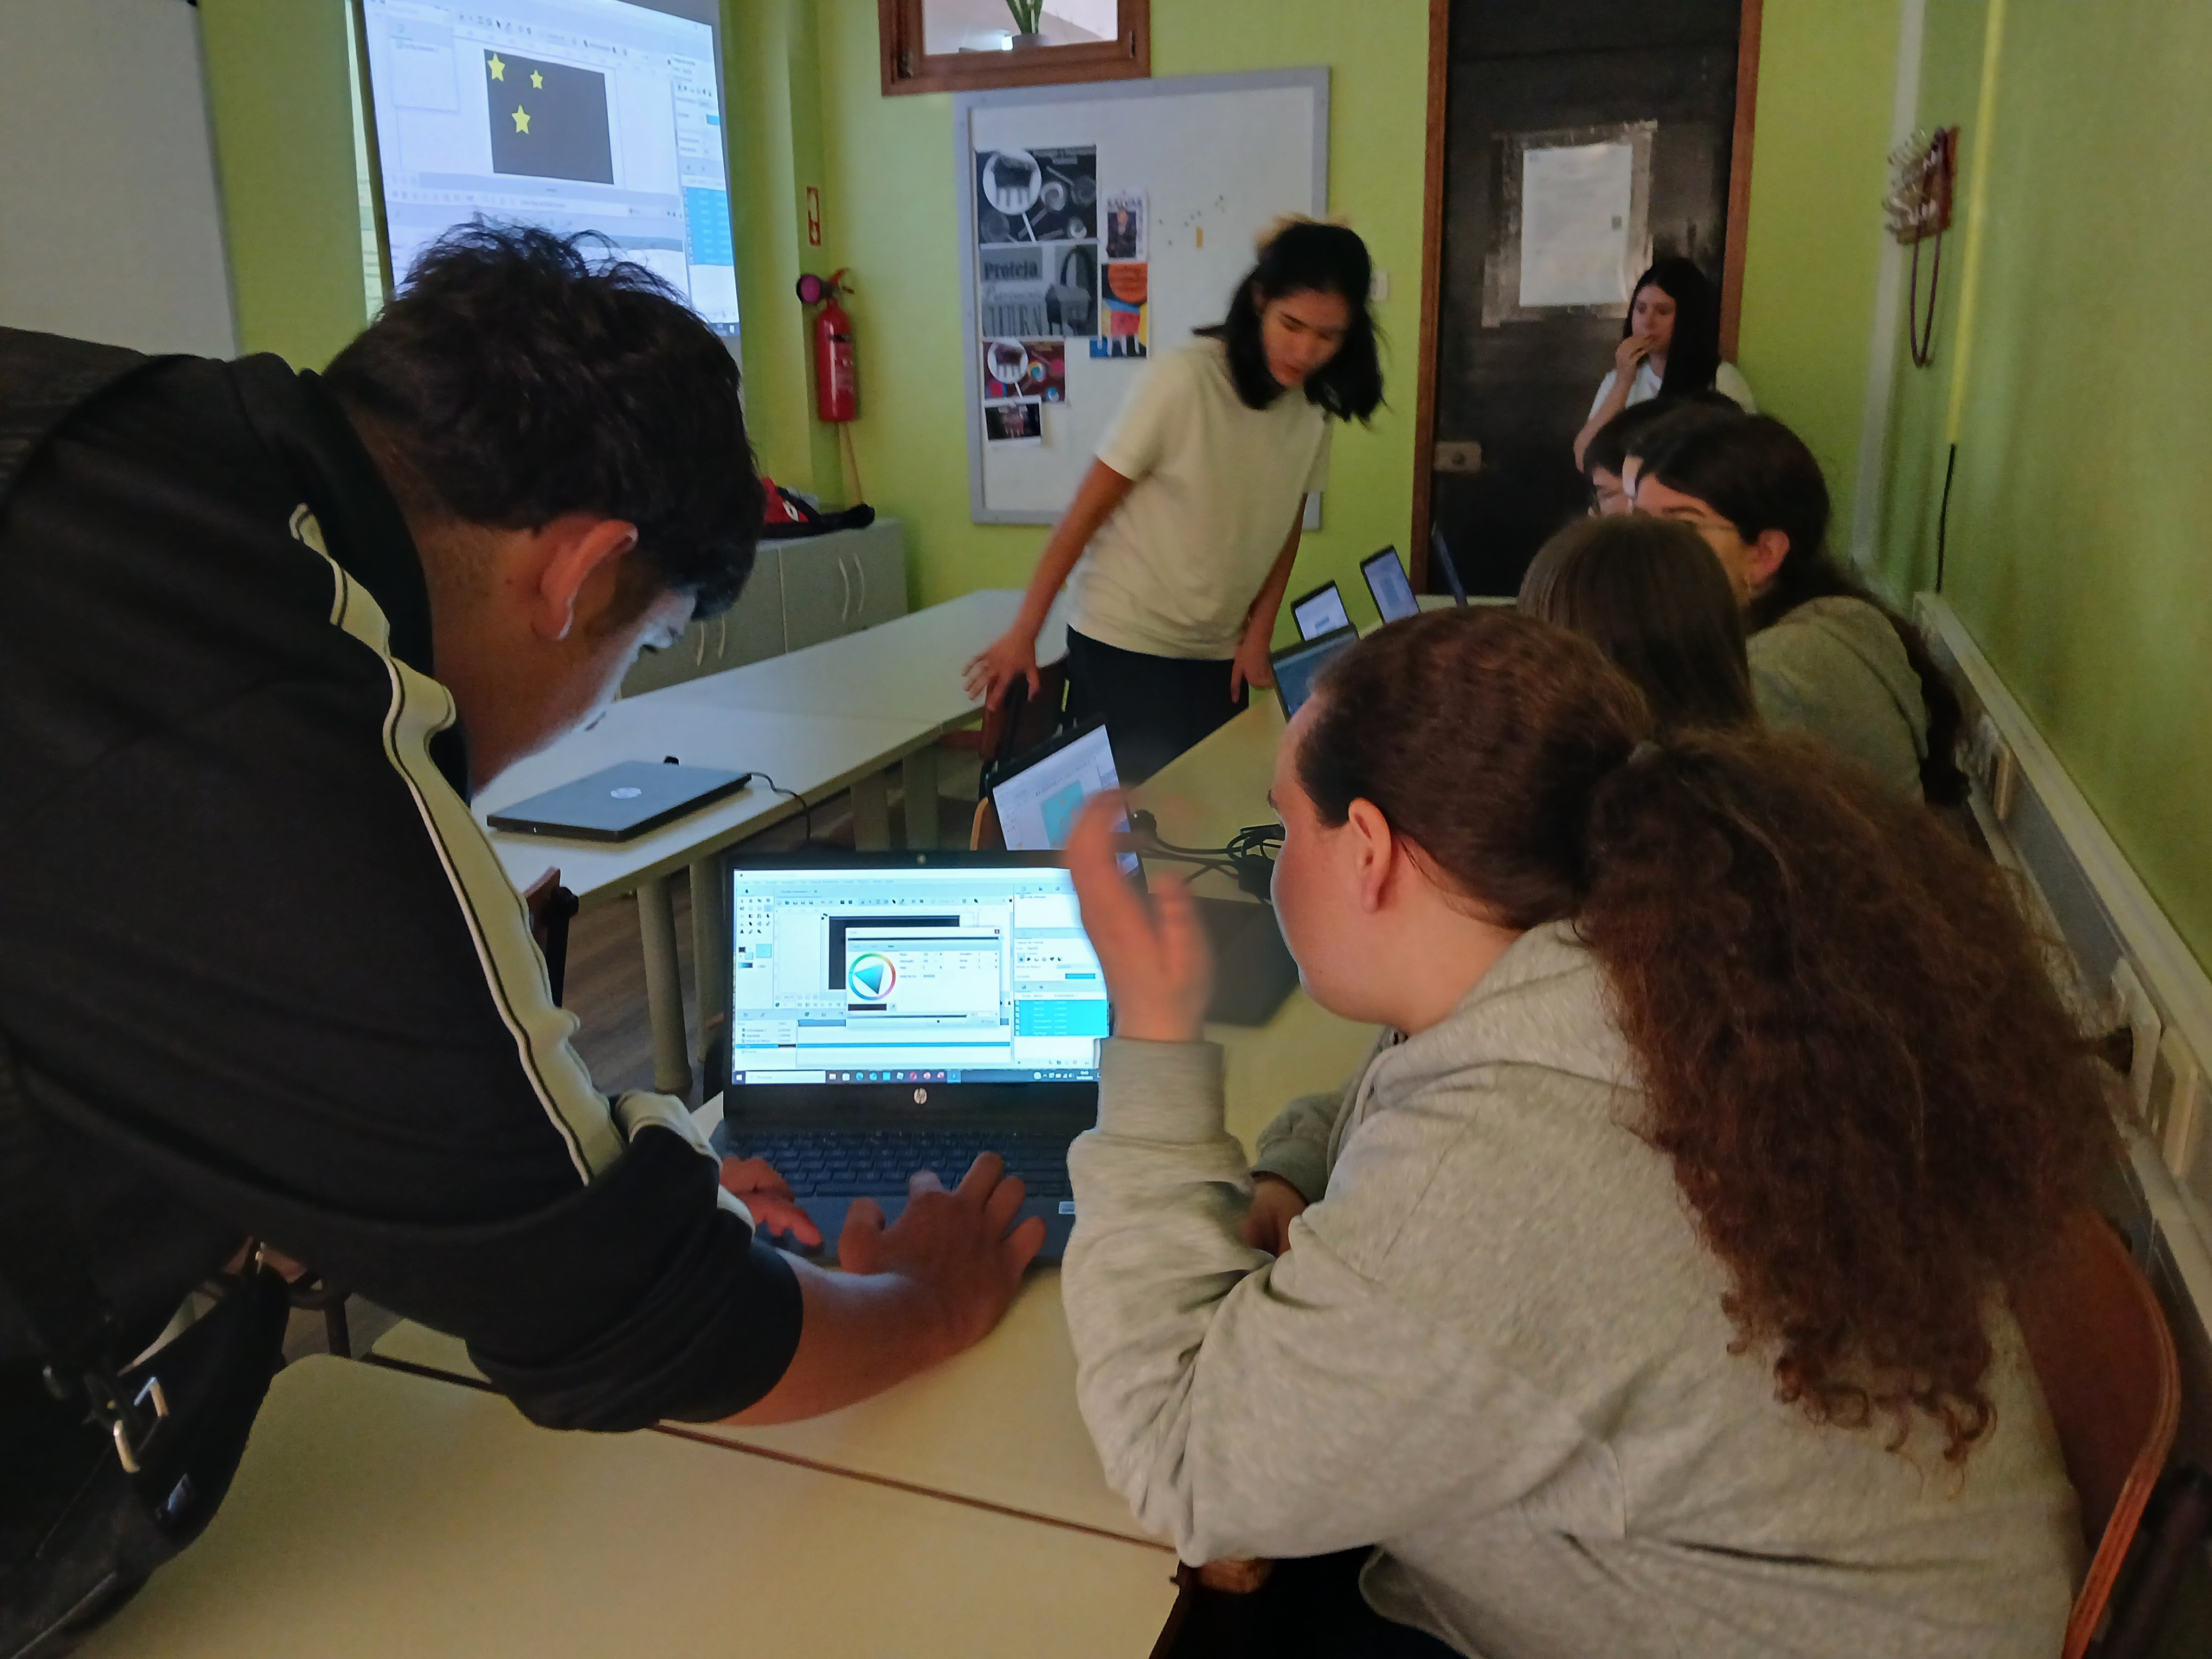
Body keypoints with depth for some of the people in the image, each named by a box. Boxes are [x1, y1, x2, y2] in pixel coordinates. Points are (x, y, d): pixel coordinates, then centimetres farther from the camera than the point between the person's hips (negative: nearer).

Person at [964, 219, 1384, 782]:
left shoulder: (1316, 407, -2)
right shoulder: (1185, 379, -19)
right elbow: (1088, 508, -14)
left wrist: (1258, 637, 2)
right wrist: (1024, 632, -13)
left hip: (1217, 653, 5)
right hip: (1124, 645, -5)